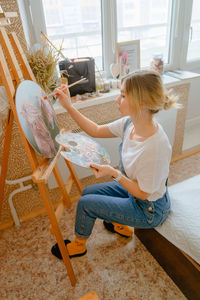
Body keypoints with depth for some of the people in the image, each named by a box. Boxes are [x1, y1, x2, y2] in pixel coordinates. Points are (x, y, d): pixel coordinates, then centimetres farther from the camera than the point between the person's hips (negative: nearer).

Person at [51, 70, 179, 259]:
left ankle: (79, 245, 25)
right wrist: (68, 106, -9)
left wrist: (114, 173, -30)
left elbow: (143, 193, -25)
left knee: (85, 203, -8)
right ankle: (121, 225, 37)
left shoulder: (156, 148, -38)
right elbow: (96, 131, -3)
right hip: (132, 187, 8)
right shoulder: (130, 122, -15)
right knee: (87, 192, 15)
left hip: (149, 209, -7)